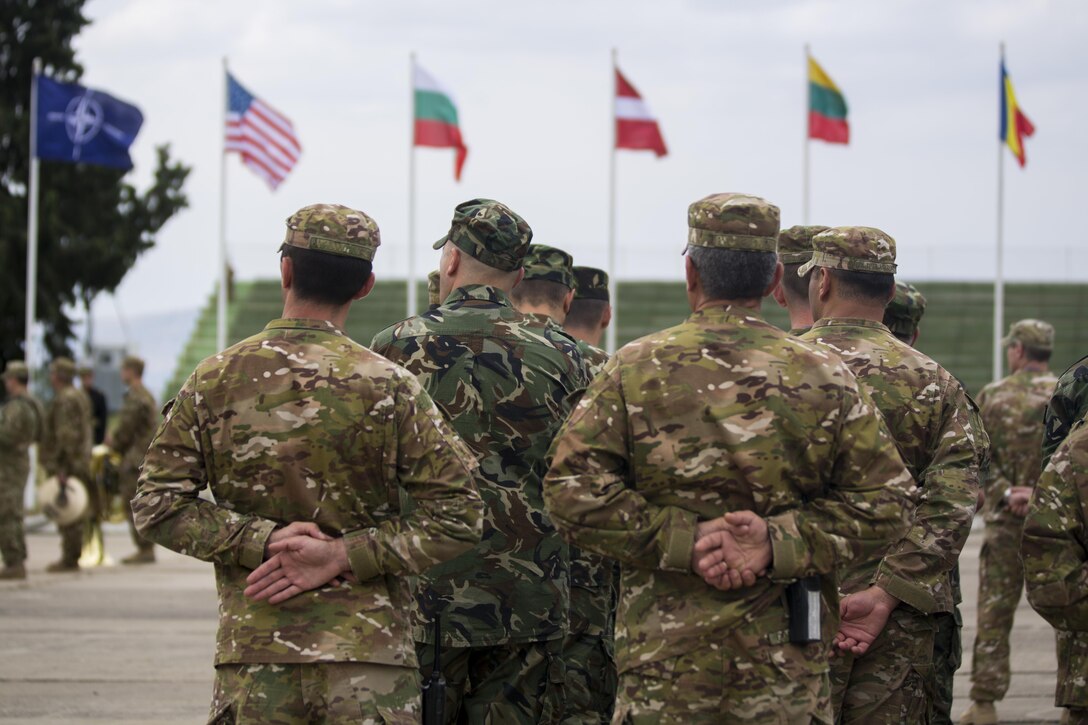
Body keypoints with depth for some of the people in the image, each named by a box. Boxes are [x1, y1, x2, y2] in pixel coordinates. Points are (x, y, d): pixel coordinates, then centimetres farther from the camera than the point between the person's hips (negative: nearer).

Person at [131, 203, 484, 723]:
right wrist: (341, 557, -8)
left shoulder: (213, 382, 3)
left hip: (252, 655, 2)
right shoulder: (389, 387, -3)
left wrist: (262, 540, -5)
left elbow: (156, 506, 0)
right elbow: (456, 515, -6)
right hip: (370, 653, -2)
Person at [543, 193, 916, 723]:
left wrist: (679, 538, -9)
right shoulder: (826, 377, 3)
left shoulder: (634, 370, 0)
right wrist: (780, 541, -7)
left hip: (665, 662, -1)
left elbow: (572, 491, -8)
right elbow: (883, 502, 0)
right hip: (786, 661, 1)